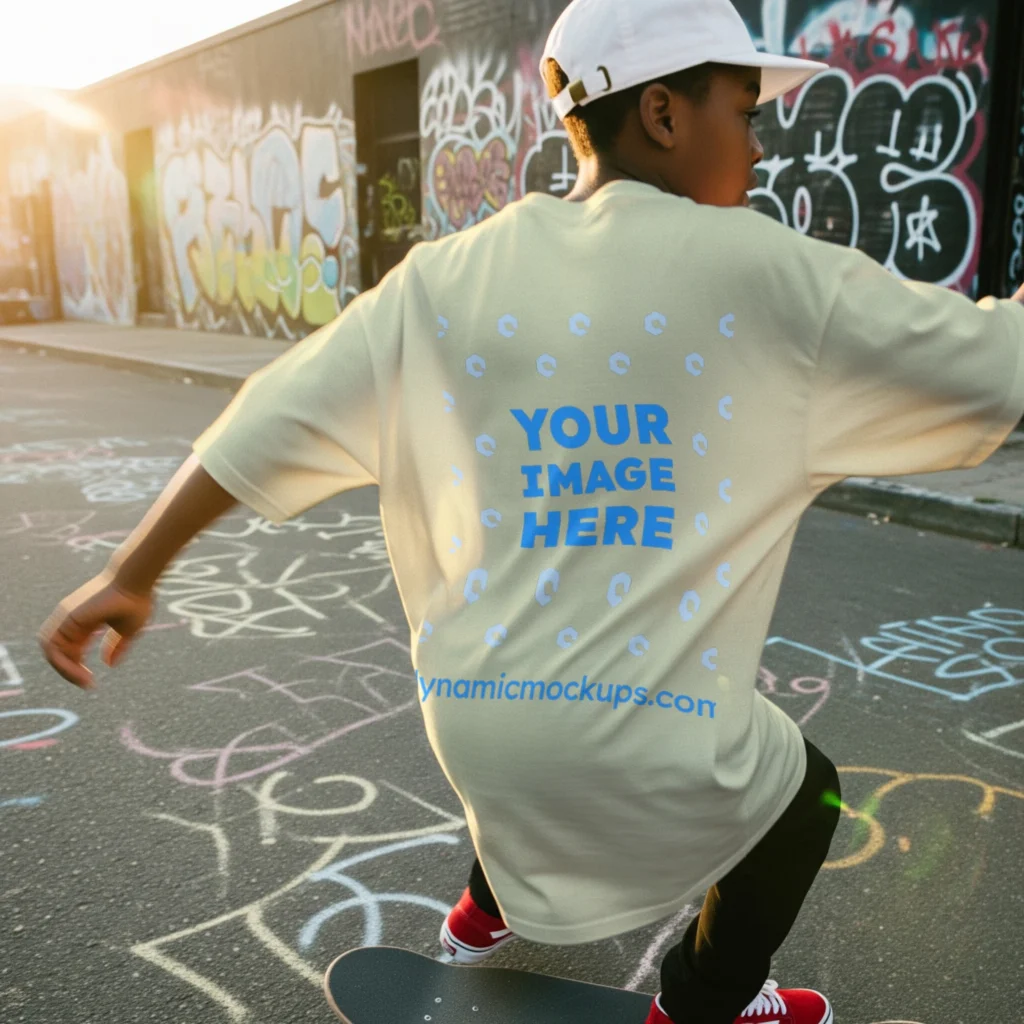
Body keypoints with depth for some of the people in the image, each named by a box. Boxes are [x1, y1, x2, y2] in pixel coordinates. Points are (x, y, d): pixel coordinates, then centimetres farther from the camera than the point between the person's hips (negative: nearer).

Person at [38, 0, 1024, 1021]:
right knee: (802, 791, 28)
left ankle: (490, 908, 60)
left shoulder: (444, 278, 0)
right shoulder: (763, 273, -10)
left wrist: (133, 571, 10)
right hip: (644, 747, -4)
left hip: (469, 721, 5)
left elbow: (277, 415, 1)